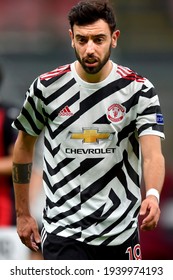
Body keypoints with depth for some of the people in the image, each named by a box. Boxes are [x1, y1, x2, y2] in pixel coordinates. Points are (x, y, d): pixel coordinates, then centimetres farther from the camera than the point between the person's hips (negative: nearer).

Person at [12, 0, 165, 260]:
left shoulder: (139, 89, -6)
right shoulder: (47, 87, -3)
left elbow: (152, 154, -17)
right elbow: (24, 145, 11)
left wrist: (152, 195, -38)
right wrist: (23, 214, 10)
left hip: (121, 234, 1)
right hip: (64, 234, -1)